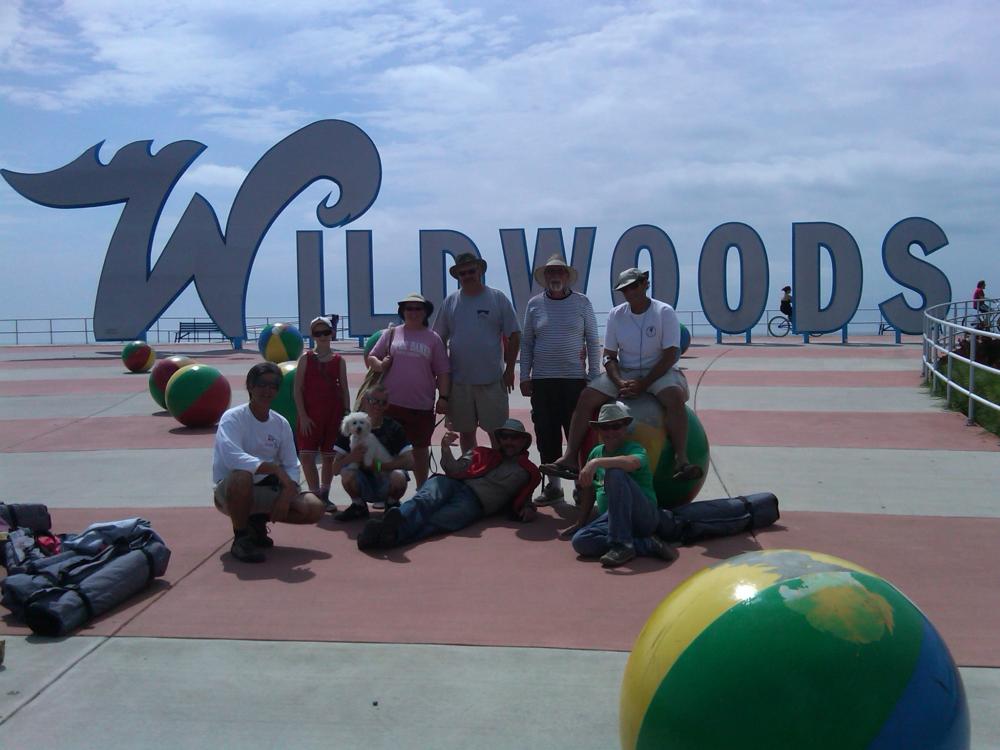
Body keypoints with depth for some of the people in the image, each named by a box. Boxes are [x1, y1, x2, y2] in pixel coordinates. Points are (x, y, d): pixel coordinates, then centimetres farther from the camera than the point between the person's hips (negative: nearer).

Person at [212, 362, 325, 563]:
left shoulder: (281, 424, 1)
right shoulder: (233, 418, -15)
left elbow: (292, 466, 1)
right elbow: (232, 458, -32)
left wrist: (286, 494, -18)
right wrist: (275, 469, -35)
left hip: (267, 490, 5)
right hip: (229, 491, -5)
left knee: (314, 509, -14)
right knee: (242, 476, -40)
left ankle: (258, 521, 10)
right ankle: (241, 538, -16)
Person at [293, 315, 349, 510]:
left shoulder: (339, 360, 5)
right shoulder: (306, 358, 0)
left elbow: (344, 390, 7)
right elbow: (297, 389, -3)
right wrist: (302, 415, -10)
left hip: (333, 412, 2)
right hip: (310, 413, -2)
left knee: (329, 456, 7)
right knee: (307, 455, -8)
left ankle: (324, 495, 19)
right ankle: (315, 494, 0)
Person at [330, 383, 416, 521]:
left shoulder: (393, 428, -5)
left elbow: (409, 462, -15)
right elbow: (335, 468, -8)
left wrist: (378, 466, -21)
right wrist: (351, 457, -29)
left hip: (385, 485, 0)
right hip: (362, 486, 0)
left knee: (398, 477, -32)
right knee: (347, 473, -30)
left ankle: (392, 505, 2)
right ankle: (359, 506, 1)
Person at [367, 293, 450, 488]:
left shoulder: (433, 338, 6)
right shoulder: (392, 334, 8)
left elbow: (443, 372, 5)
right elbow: (370, 358, 11)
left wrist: (443, 397, -3)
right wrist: (379, 365, -10)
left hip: (422, 406, 0)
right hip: (391, 403, 0)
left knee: (420, 448, 12)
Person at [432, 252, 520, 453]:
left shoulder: (498, 298, 1)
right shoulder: (450, 301, 7)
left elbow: (514, 335, 1)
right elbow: (439, 339, 11)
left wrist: (509, 369, -3)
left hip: (492, 380, -3)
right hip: (458, 381, 3)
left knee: (497, 431, 0)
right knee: (466, 432, 11)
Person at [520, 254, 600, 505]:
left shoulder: (582, 303, 4)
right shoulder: (534, 304, 8)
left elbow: (593, 341, 6)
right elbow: (526, 343, 11)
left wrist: (594, 376, 0)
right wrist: (524, 376, 5)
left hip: (575, 379, -2)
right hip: (542, 381, 2)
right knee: (547, 435, 5)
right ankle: (553, 486, 15)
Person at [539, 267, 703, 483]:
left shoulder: (664, 312, -8)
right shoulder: (616, 314, 4)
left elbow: (671, 355, -12)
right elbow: (609, 356, 5)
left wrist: (643, 384, -21)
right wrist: (620, 382, -14)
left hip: (658, 372, -3)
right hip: (623, 373, 4)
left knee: (675, 395, -36)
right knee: (586, 396, -17)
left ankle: (681, 459, -41)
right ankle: (570, 458, -21)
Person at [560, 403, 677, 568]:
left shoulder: (635, 449, -4)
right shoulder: (596, 452, 16)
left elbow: (632, 462, -31)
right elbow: (589, 490, 25)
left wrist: (596, 463, -38)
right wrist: (580, 523, 25)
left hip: (644, 515, -6)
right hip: (611, 519, 6)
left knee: (615, 473, -30)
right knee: (579, 541, -24)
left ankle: (621, 544, -31)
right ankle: (648, 544, -20)